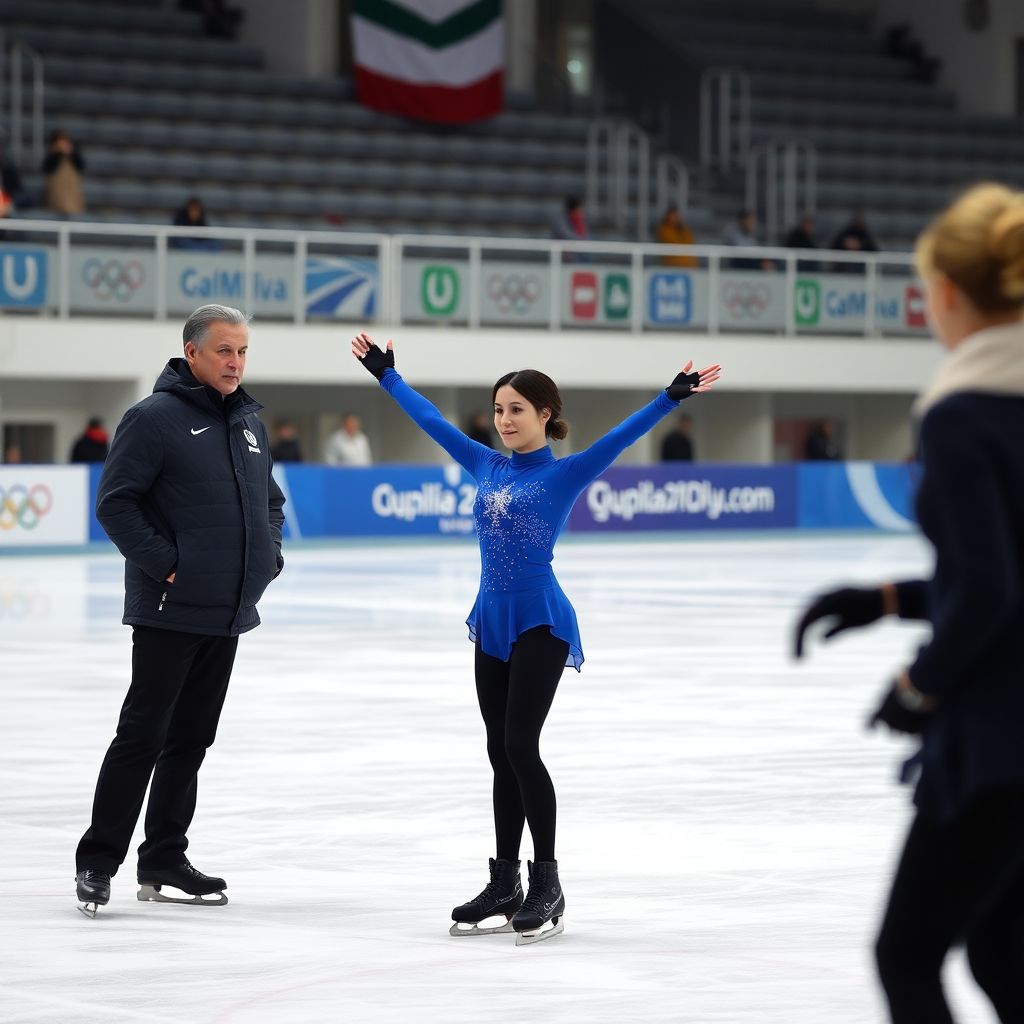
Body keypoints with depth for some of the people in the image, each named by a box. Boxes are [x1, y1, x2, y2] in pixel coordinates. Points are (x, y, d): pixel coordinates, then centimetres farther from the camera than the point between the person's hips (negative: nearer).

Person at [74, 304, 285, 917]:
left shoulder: (250, 421, 13)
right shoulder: (156, 418, -10)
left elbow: (272, 498, 26)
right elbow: (115, 503, -13)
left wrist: (271, 551, 10)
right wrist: (162, 563, -18)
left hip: (229, 613, 7)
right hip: (170, 612, -7)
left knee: (192, 739, 12)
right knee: (143, 735, -6)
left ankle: (164, 861, 20)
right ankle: (98, 862, 0)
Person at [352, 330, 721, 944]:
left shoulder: (565, 473, -5)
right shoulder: (485, 465, 10)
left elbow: (621, 437, -17)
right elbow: (430, 421, 20)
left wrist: (673, 397, -29)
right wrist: (385, 374, 27)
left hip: (540, 624, -6)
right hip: (492, 623, 6)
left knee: (520, 748, -11)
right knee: (501, 754, 9)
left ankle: (547, 886, -3)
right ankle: (505, 887, 16)